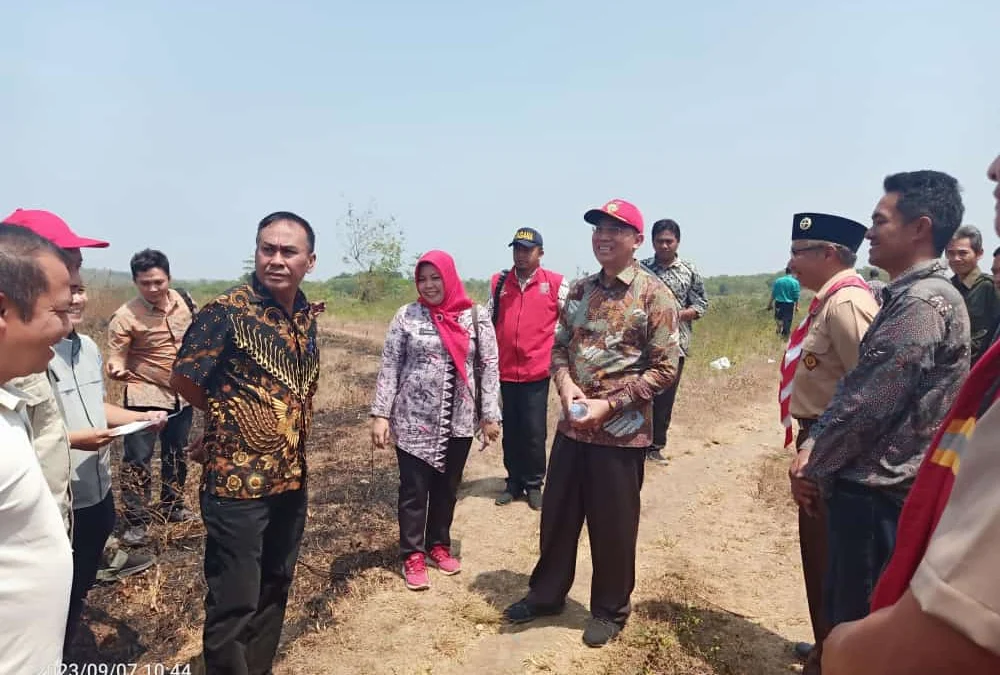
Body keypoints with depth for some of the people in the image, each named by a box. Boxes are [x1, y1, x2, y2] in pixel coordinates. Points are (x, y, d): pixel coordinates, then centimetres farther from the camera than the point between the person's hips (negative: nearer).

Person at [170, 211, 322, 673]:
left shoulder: (306, 316, 5)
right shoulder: (225, 312, -14)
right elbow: (182, 381, -6)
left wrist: (279, 420, 3)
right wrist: (231, 417, 4)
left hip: (291, 479, 7)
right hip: (237, 481, -6)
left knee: (273, 593, 20)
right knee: (234, 604, 5)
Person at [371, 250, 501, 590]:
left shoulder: (476, 317, 0)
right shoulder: (406, 316, -2)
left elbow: (489, 367, 1)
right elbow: (389, 368, -1)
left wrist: (490, 415, -1)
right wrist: (380, 414, -6)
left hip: (459, 422, 2)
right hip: (413, 421, -1)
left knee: (447, 487, 14)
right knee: (413, 490, 4)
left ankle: (438, 545, 32)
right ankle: (413, 555, 18)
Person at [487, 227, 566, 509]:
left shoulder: (556, 283, -3)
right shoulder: (498, 282, 6)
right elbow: (487, 321, 13)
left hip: (537, 371, -3)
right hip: (505, 370, 3)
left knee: (534, 432, 3)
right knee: (510, 430, 13)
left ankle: (534, 484, 21)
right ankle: (514, 482, 27)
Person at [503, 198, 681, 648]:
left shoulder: (654, 296, -10)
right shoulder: (580, 290, 7)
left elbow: (665, 369, -11)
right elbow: (560, 347, 12)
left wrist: (610, 404, -18)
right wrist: (566, 386, -9)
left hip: (622, 432, -5)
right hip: (571, 426, 5)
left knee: (612, 526, 10)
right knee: (556, 515, 16)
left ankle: (610, 610, 31)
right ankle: (546, 594, 37)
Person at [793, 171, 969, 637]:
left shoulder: (924, 302, -20)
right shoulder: (904, 298, 13)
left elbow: (868, 404, -22)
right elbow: (854, 386, 12)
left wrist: (814, 468, -11)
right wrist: (814, 448, 1)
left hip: (877, 494, -9)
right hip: (870, 486, 9)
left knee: (861, 621, 6)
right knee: (845, 607, 21)